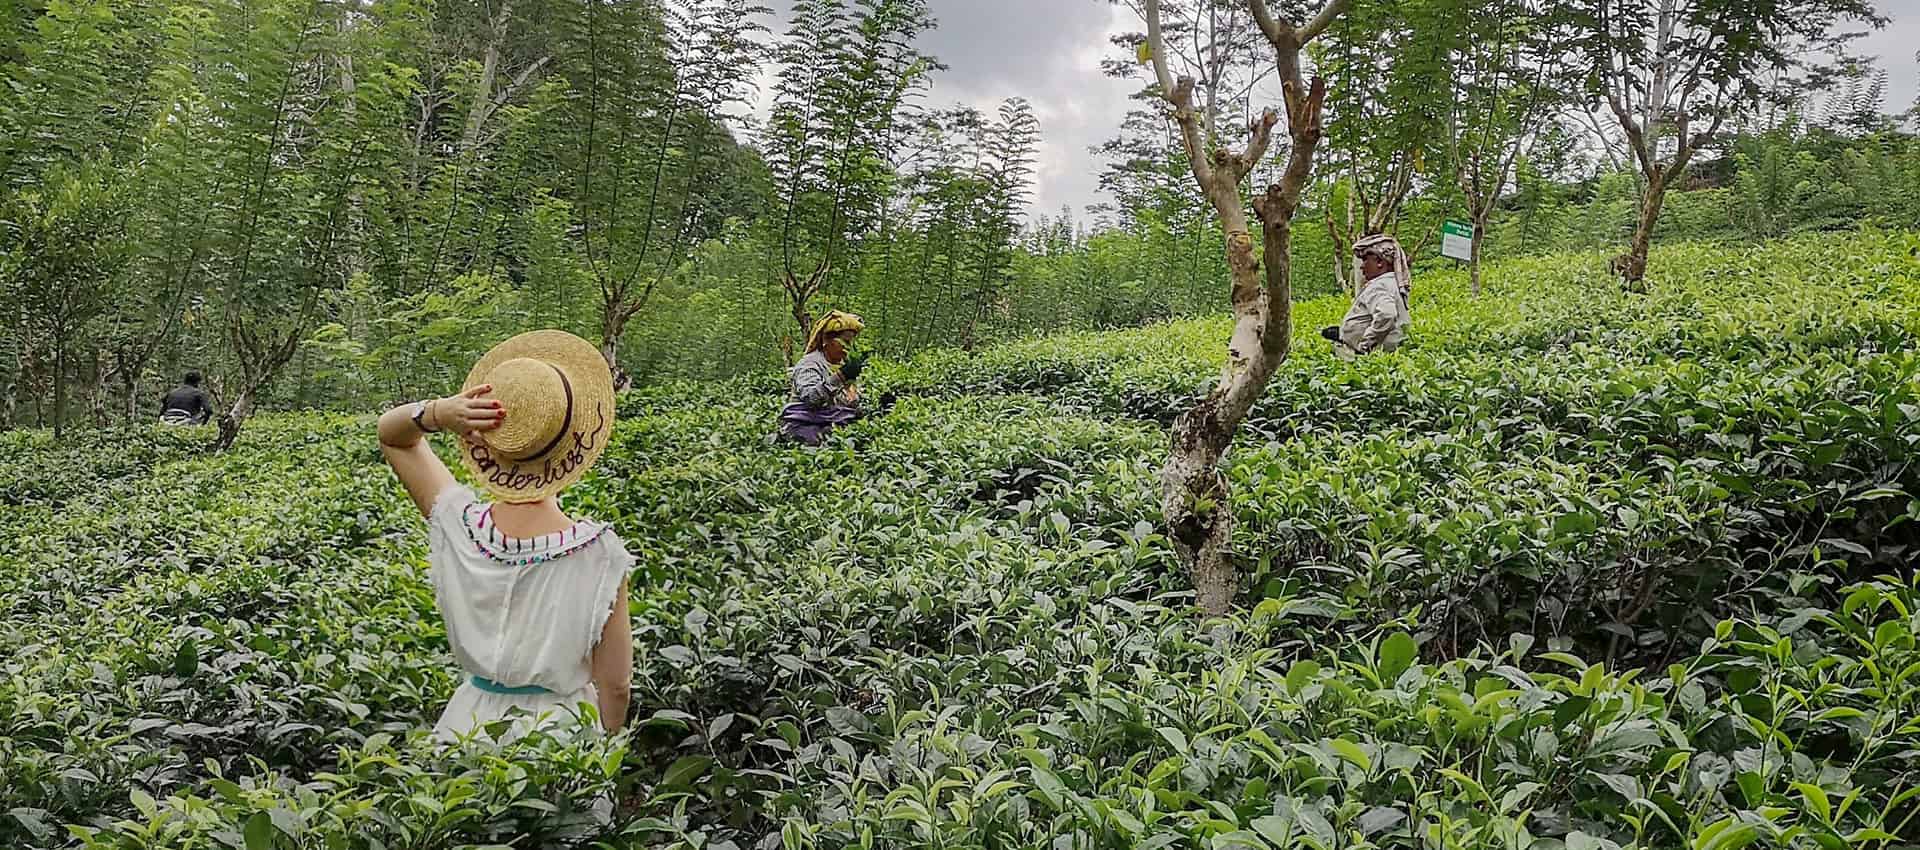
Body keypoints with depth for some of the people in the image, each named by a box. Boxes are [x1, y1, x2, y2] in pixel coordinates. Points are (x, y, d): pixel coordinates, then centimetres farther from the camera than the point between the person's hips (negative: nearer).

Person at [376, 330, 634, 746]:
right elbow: (615, 685, -13)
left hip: (470, 728, 4)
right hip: (563, 728, -3)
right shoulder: (599, 551, -20)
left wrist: (439, 412, -15)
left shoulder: (460, 527, -11)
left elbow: (390, 432, 7)